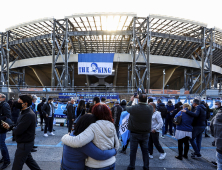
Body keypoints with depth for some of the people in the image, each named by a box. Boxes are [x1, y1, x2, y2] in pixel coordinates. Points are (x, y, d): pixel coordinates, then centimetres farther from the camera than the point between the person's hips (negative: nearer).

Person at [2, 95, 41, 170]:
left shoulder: (28, 115, -29)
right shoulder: (25, 112, 6)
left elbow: (17, 131, -28)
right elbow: (19, 125, 12)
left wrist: (13, 128, -7)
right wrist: (10, 126, -6)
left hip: (24, 144, -10)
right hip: (26, 143, 10)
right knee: (29, 159, 25)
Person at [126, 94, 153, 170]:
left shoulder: (134, 108, -19)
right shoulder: (150, 108, -11)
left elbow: (127, 107, 3)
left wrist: (131, 100, 18)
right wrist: (142, 98, 18)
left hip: (135, 133, -2)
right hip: (145, 133, 3)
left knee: (133, 150, 10)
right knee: (145, 150, 15)